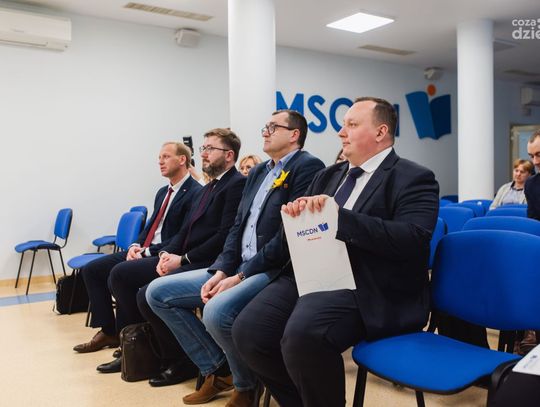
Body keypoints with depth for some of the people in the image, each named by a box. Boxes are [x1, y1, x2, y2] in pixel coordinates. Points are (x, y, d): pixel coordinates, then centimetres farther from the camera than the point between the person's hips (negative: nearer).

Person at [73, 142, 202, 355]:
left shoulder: (195, 193, -11)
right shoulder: (163, 192, 19)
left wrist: (148, 252, -18)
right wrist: (135, 246, -2)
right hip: (143, 252, 9)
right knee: (91, 269, 3)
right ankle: (108, 331, 9)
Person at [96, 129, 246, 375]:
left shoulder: (237, 184, -8)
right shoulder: (205, 189, 21)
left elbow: (226, 235, -18)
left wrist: (183, 259, -17)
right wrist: (167, 253, -2)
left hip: (207, 264, -9)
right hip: (183, 259, 10)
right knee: (120, 273, 2)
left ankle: (180, 361, -6)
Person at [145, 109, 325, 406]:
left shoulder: (308, 167, -8)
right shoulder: (257, 173, 18)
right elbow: (238, 227, 14)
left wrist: (241, 276, -17)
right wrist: (220, 271, -3)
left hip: (275, 270, -9)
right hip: (238, 267, 9)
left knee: (217, 311, -35)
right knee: (158, 292, 4)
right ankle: (218, 369, 10)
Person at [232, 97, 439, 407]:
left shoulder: (414, 179, -1)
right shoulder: (329, 175, 21)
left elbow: (412, 239, -19)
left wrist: (338, 216, -22)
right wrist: (296, 213, -4)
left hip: (366, 289, -7)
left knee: (301, 334, -32)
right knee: (247, 331, -12)